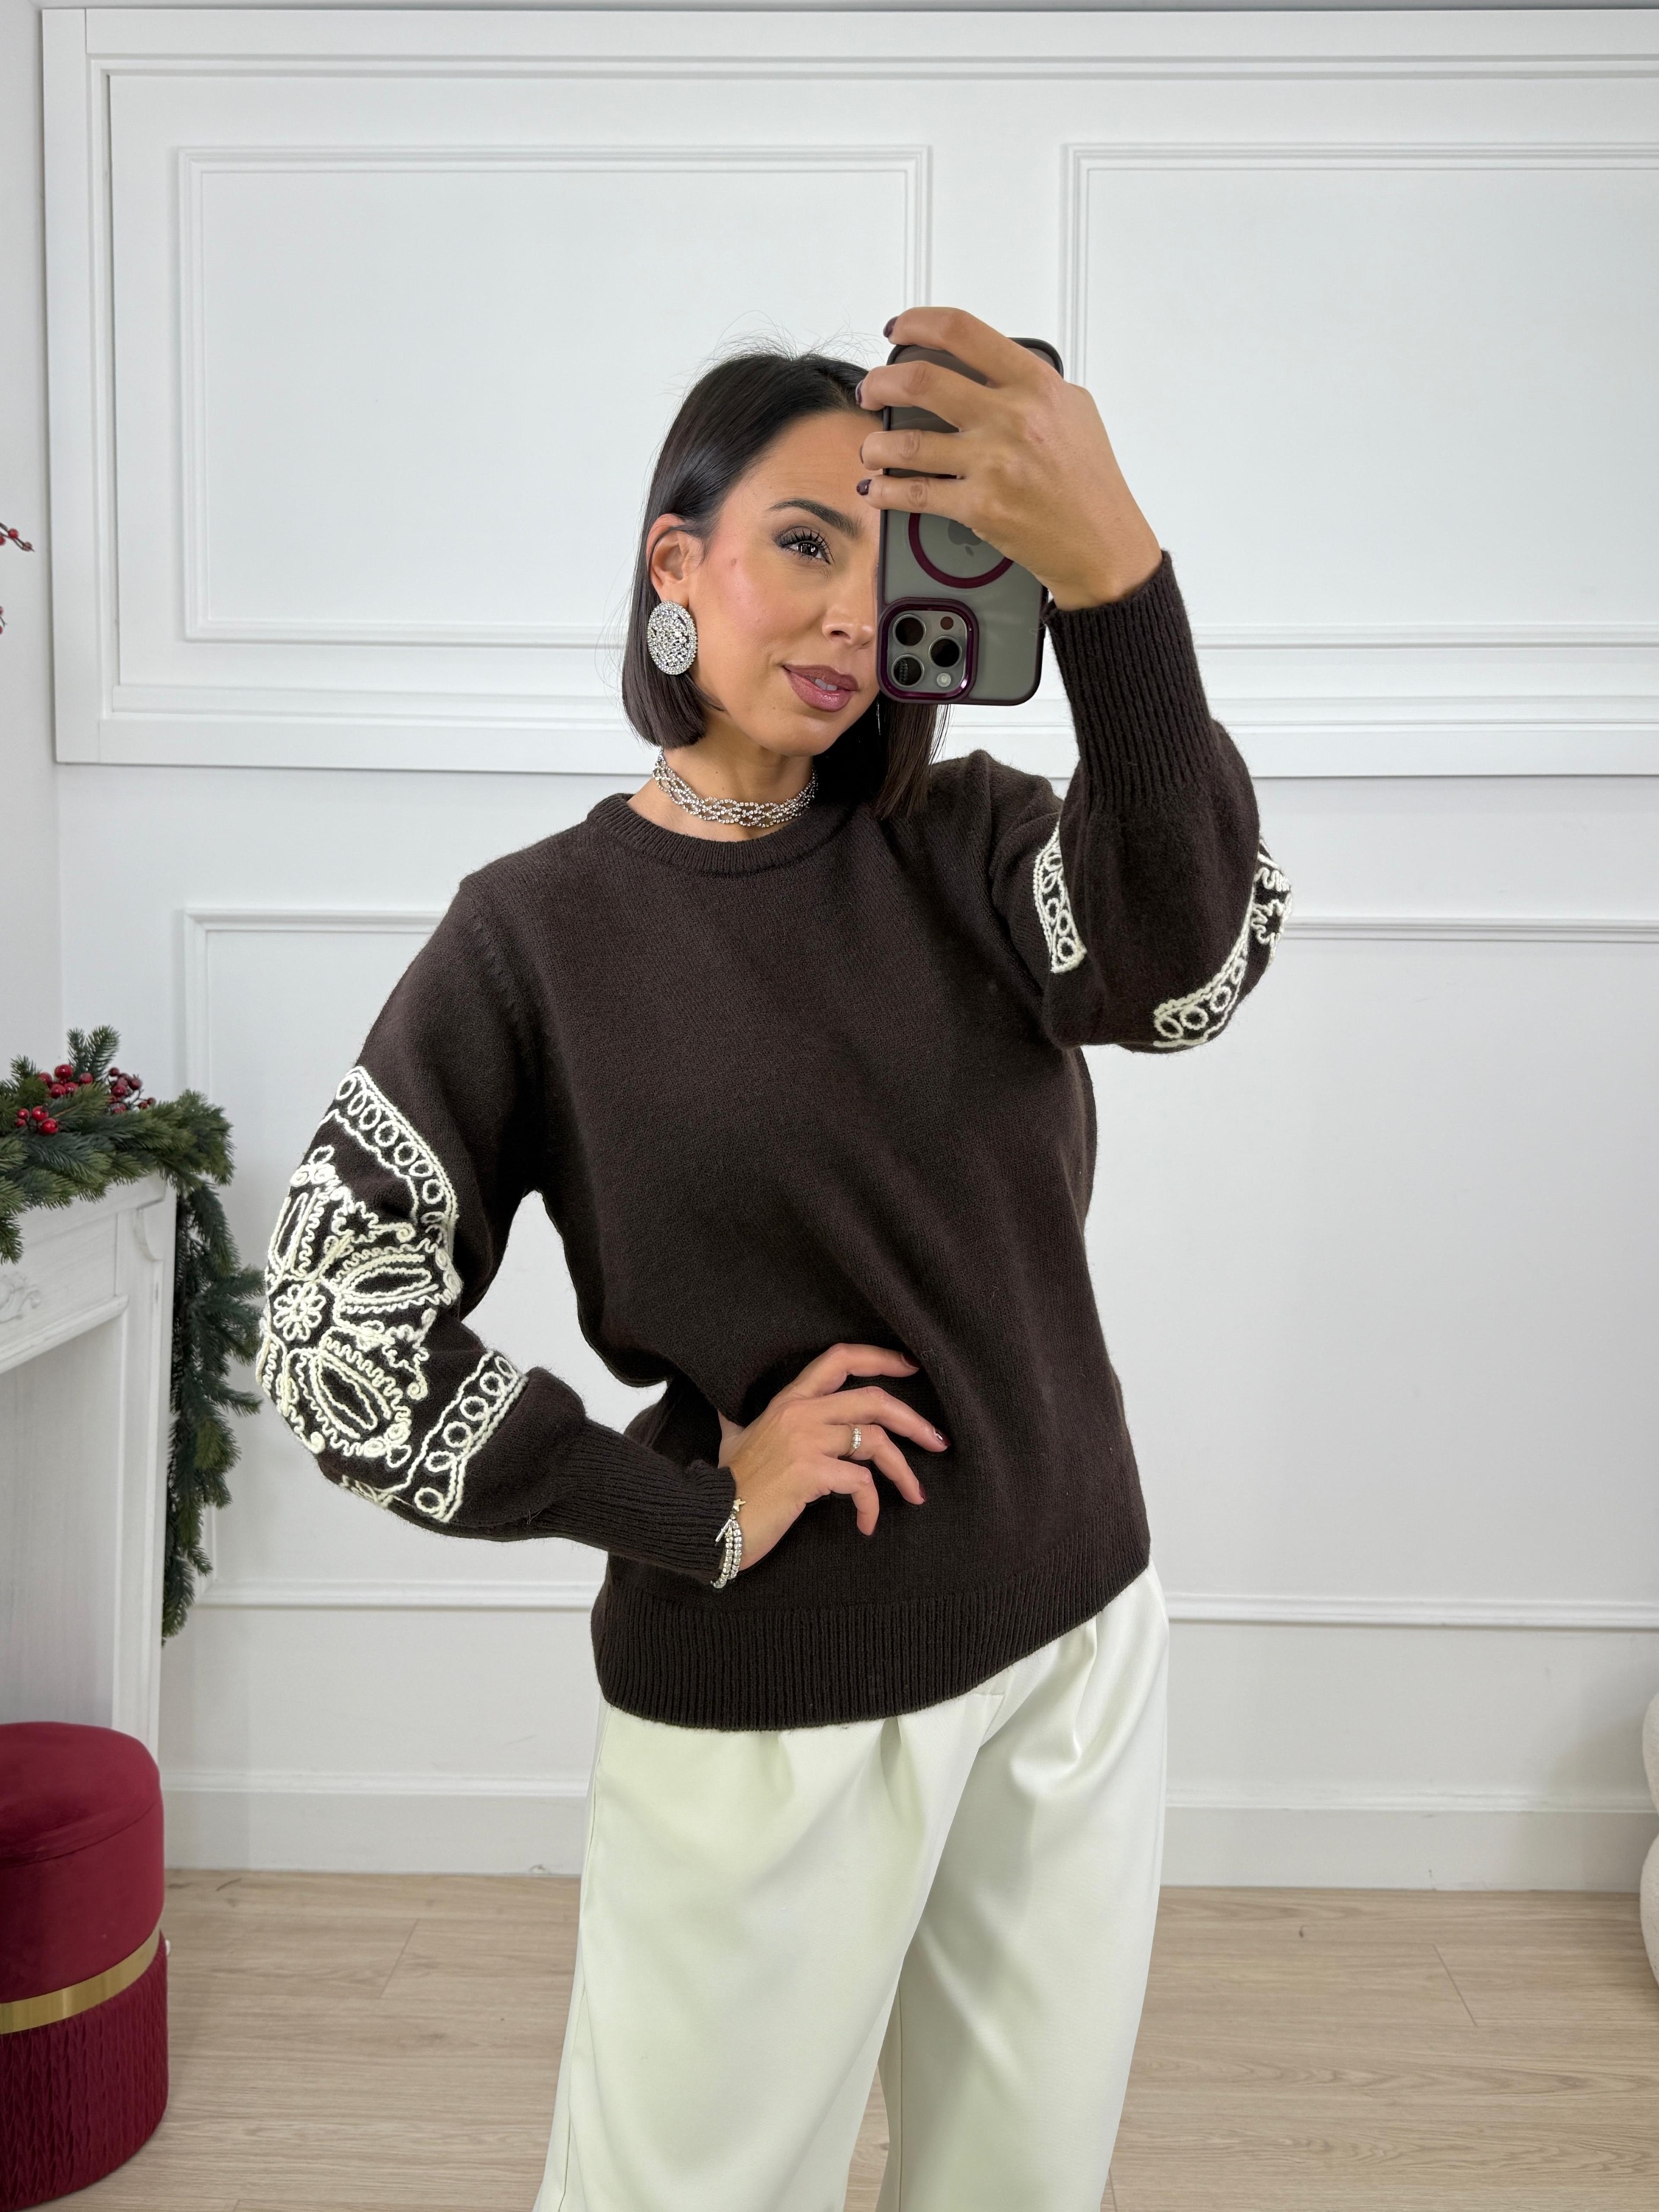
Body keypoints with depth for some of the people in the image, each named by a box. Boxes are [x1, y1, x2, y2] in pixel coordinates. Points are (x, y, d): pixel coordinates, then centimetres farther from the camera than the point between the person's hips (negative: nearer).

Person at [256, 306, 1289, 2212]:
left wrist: (1110, 577, -38)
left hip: (1075, 1635, 3)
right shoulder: (539, 932, -8)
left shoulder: (962, 843, -1)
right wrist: (695, 1506, -11)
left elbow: (1186, 964, -23)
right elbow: (332, 1330, -10)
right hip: (769, 1695, -3)